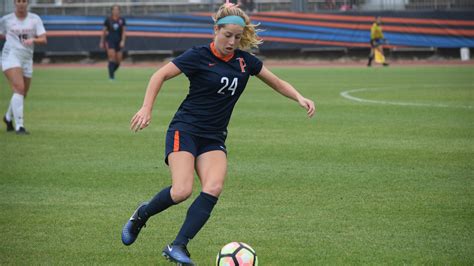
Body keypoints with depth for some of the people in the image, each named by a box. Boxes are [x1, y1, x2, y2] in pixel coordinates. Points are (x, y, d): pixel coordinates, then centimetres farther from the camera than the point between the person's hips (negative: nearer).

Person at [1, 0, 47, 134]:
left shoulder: (35, 19, 4)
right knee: (19, 88, -22)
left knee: (23, 94, 13)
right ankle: (19, 126, -23)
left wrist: (33, 40, -23)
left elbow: (43, 40, -6)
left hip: (27, 59, 4)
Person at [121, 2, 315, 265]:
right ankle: (141, 214, 8)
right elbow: (160, 76, -3)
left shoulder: (245, 61, 5)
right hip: (185, 131, -5)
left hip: (214, 139, 5)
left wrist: (300, 98, 0)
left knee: (213, 189, -21)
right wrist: (146, 109, -13)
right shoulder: (199, 56, -9)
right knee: (181, 191, -23)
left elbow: (277, 83, 17)